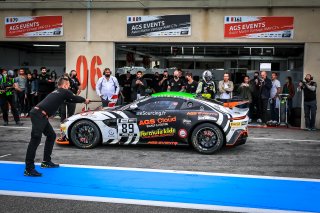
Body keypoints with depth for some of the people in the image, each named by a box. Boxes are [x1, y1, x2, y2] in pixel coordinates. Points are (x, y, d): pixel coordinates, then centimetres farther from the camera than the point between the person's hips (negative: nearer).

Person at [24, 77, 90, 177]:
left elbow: (71, 99, 40)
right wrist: (85, 100, 38)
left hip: (41, 115, 10)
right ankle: (29, 169, -22)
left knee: (51, 135, 20)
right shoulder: (65, 92, 3)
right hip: (38, 114, -10)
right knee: (36, 139, -17)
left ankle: (46, 161, 27)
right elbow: (75, 98, 19)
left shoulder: (57, 92, 26)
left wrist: (82, 100, 50)